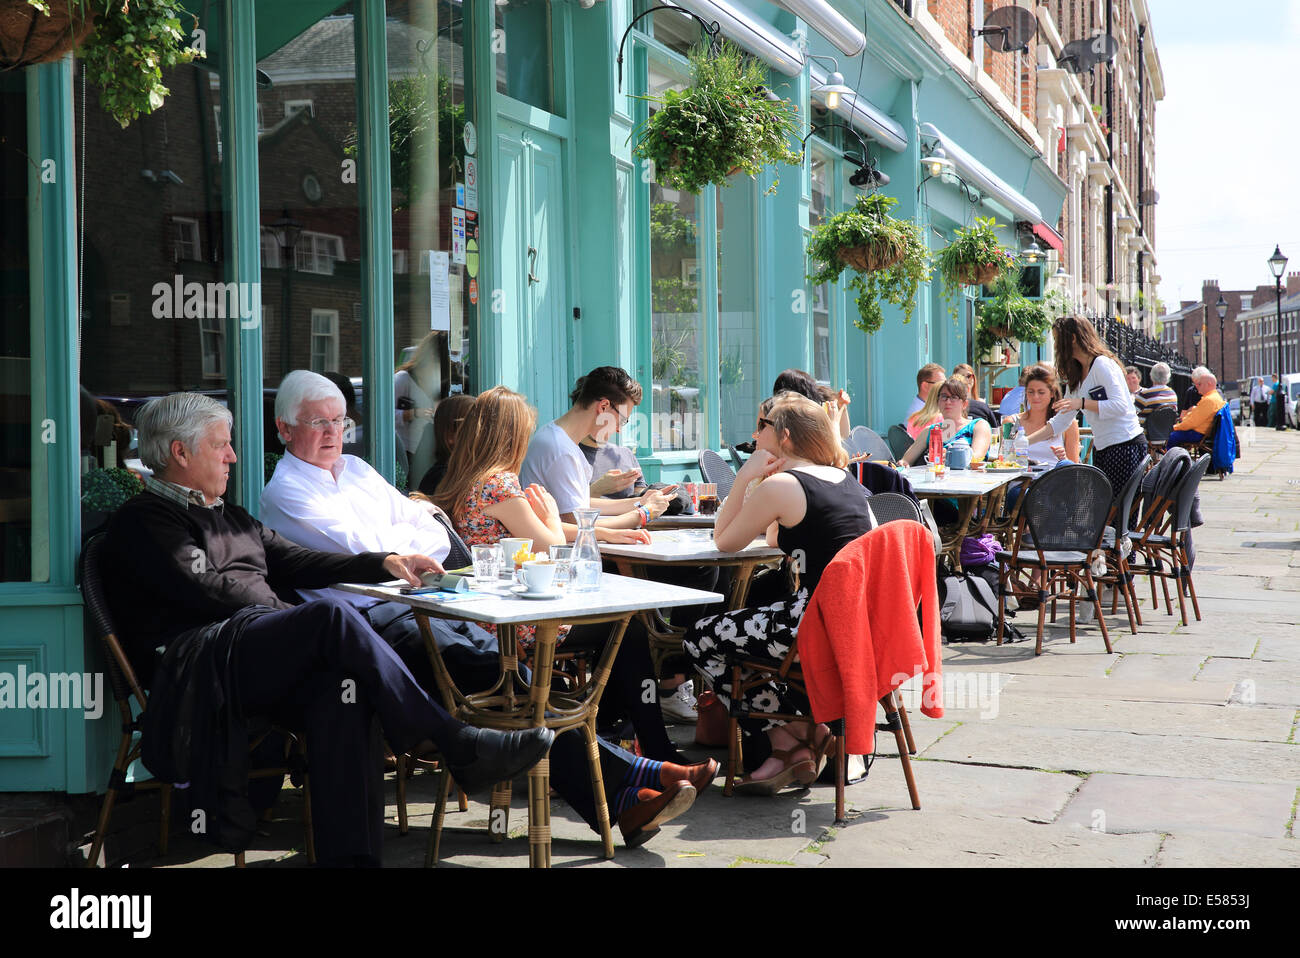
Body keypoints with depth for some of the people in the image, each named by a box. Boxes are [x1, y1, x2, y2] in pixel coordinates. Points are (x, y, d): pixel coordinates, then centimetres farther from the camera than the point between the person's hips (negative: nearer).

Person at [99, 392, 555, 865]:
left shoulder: (227, 515, 33)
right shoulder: (141, 522, 7)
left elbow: (293, 560, 27)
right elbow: (206, 589, -7)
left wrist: (383, 563, 15)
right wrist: (295, 619, -2)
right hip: (197, 669, -7)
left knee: (340, 683, -29)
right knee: (334, 616, -30)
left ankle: (349, 852, -41)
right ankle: (458, 746, -31)